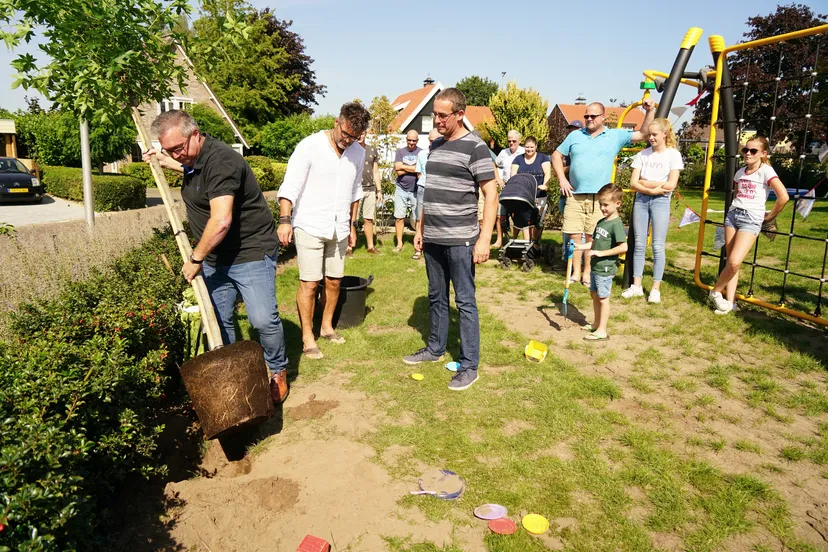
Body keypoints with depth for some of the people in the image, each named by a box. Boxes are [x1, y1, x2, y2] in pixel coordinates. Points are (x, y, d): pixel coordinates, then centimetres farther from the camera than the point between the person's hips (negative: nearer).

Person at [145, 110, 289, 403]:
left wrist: (195, 258, -20)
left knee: (263, 319, -11)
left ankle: (278, 373, 12)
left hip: (250, 252, -9)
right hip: (214, 257, 9)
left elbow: (221, 221, -31)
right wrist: (166, 162, 29)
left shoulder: (220, 161, -23)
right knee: (218, 321, 10)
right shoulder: (193, 157, 8)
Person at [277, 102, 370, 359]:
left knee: (334, 281, 12)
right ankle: (307, 336, 10)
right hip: (310, 226, -5)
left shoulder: (358, 153, 5)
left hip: (338, 229, 5)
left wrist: (352, 224, 17)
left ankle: (326, 326, 30)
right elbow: (290, 186, -16)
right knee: (309, 283, -3)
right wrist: (285, 219, -28)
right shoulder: (310, 146, -12)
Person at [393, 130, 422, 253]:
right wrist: (413, 168, -7)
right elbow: (397, 168, -4)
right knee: (399, 217, 4)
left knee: (417, 219, -1)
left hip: (416, 190, -2)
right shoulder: (400, 152, 8)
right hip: (401, 190, 2)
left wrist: (404, 168, -9)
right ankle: (399, 243, 14)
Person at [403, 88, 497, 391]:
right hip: (432, 239, 7)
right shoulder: (435, 145, 13)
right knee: (436, 297, 17)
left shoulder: (475, 147, -9)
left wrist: (484, 239, -18)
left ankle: (469, 366, 9)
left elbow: (491, 195, -12)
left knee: (465, 302, 0)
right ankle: (435, 348, 32)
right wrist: (420, 228, 18)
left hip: (460, 240, -7)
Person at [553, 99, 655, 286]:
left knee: (592, 237, 3)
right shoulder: (575, 136, 10)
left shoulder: (616, 136, 6)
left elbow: (643, 133, 4)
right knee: (574, 235, 2)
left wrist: (650, 111, -8)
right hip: (574, 195, 1)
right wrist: (562, 179, 3)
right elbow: (556, 155, 13)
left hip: (598, 198, -1)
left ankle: (588, 272, 16)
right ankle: (576, 272, 14)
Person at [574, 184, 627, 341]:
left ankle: (602, 331, 7)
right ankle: (595, 324, 32)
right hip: (595, 266, 9)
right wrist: (580, 246, 3)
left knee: (603, 298, -1)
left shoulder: (616, 224, -16)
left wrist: (601, 253, -24)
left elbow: (623, 247, -24)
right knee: (594, 295, 18)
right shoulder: (601, 222, 10)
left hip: (605, 268, -9)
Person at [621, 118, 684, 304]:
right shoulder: (642, 154, 7)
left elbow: (671, 185, -10)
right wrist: (652, 189, -16)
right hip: (641, 200, 3)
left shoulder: (673, 154, -1)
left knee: (658, 246, -2)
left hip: (660, 202, -3)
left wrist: (645, 182, -8)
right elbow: (633, 183, 0)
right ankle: (636, 285, 12)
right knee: (639, 244, 5)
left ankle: (656, 289, 5)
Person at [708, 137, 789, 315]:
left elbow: (783, 197, -13)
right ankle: (729, 301, 6)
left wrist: (769, 217, -3)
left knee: (734, 262, -19)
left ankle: (716, 292, 1)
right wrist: (735, 209, 16)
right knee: (730, 262, 2)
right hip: (732, 214, 6)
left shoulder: (766, 171, -5)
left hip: (751, 219, -6)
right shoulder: (740, 172, 13)